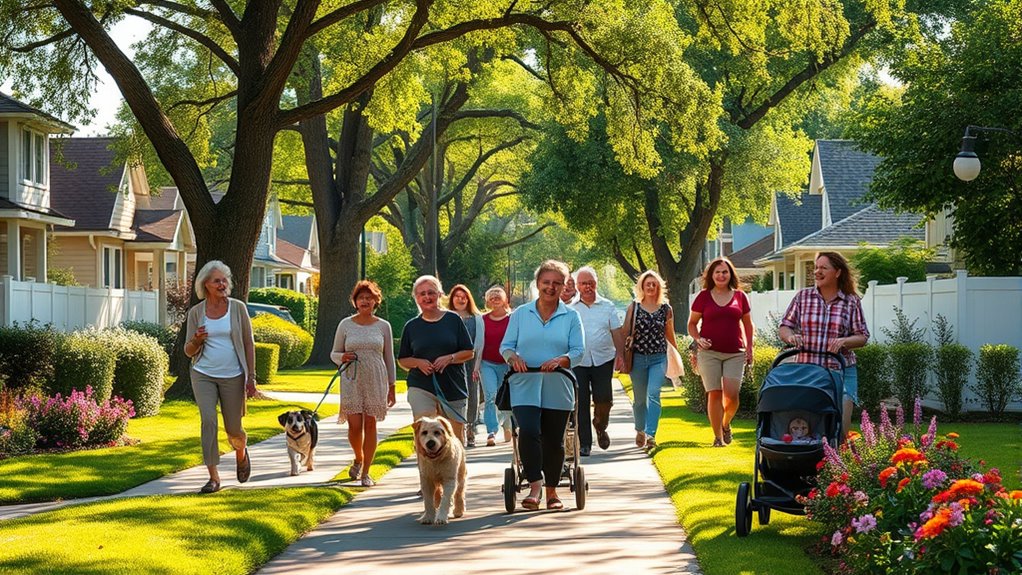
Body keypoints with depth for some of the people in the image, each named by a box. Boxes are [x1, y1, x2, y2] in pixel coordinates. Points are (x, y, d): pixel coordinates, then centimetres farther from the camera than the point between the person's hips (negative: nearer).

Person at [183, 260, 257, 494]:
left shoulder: (238, 308, -1)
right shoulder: (196, 312, 2)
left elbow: (248, 344, 2)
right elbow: (189, 351, 7)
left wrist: (251, 377, -3)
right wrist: (197, 340, -16)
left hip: (232, 376, 0)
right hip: (203, 375, 1)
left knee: (233, 428, 6)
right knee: (208, 422, -14)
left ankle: (241, 453, 41)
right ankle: (213, 477, -9)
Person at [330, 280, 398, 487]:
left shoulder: (383, 326, 6)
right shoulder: (346, 324, 4)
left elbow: (389, 359, 10)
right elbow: (334, 353, 10)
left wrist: (391, 387, 8)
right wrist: (342, 357, -13)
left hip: (376, 381, 0)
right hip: (352, 381, 0)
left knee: (370, 425, -1)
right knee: (355, 425, -7)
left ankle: (365, 472, 6)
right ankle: (359, 459, 23)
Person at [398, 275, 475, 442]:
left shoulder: (453, 320, 5)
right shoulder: (412, 326, 8)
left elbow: (469, 353, 5)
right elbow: (402, 360, 12)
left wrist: (449, 358, -13)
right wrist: (418, 363, -8)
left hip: (453, 389, 0)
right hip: (421, 389, 0)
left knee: (455, 439, 6)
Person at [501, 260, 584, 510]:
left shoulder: (571, 317, 5)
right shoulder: (520, 314, 7)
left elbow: (579, 351, -1)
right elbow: (506, 345, 6)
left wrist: (560, 360, -21)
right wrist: (513, 357, -16)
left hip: (558, 391, 1)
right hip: (525, 388, -1)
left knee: (554, 441, 7)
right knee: (529, 432, -22)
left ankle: (552, 490, 22)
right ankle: (534, 487, -19)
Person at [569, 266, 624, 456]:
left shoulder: (607, 306, 9)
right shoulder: (570, 308, 6)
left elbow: (617, 333, 10)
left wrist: (620, 354, -1)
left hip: (603, 360, 1)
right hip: (578, 362, 0)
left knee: (604, 398, -8)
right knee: (581, 403, -2)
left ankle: (600, 426, 24)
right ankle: (584, 443, 5)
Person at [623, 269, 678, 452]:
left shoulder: (666, 309, 5)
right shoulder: (634, 307, 2)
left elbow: (670, 334, 14)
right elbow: (625, 333, 4)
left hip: (659, 358, -1)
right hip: (638, 357, 1)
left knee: (653, 394, -18)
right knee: (639, 399, 11)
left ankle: (650, 435, -24)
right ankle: (640, 431, 34)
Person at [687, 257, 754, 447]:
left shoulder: (739, 296, 8)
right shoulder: (704, 297, 4)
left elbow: (747, 324, 17)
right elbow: (692, 323, 11)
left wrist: (749, 348, 9)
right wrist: (698, 339, -7)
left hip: (735, 353, 1)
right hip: (709, 353, -1)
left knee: (731, 394, -9)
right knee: (714, 394, -4)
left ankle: (726, 424, 21)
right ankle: (718, 436, 4)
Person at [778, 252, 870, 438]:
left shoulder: (852, 302, 3)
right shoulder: (803, 297, 6)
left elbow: (862, 337, 3)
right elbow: (784, 327, 8)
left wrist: (844, 341, -17)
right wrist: (790, 337, -15)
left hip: (842, 370, -1)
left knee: (841, 423, -8)